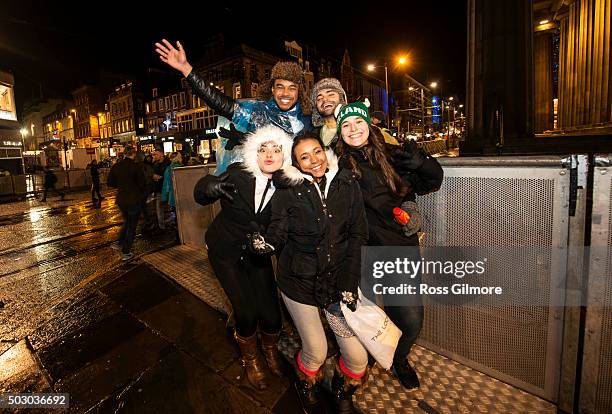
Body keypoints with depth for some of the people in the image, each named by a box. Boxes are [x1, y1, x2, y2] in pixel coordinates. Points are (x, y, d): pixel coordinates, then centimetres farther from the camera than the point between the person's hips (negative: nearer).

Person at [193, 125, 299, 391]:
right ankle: (250, 359, 29)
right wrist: (210, 186, -30)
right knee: (246, 312, -6)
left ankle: (271, 350, 36)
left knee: (271, 314, -2)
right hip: (225, 252, -1)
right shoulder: (237, 173, -19)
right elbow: (201, 197, -9)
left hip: (257, 253, 2)